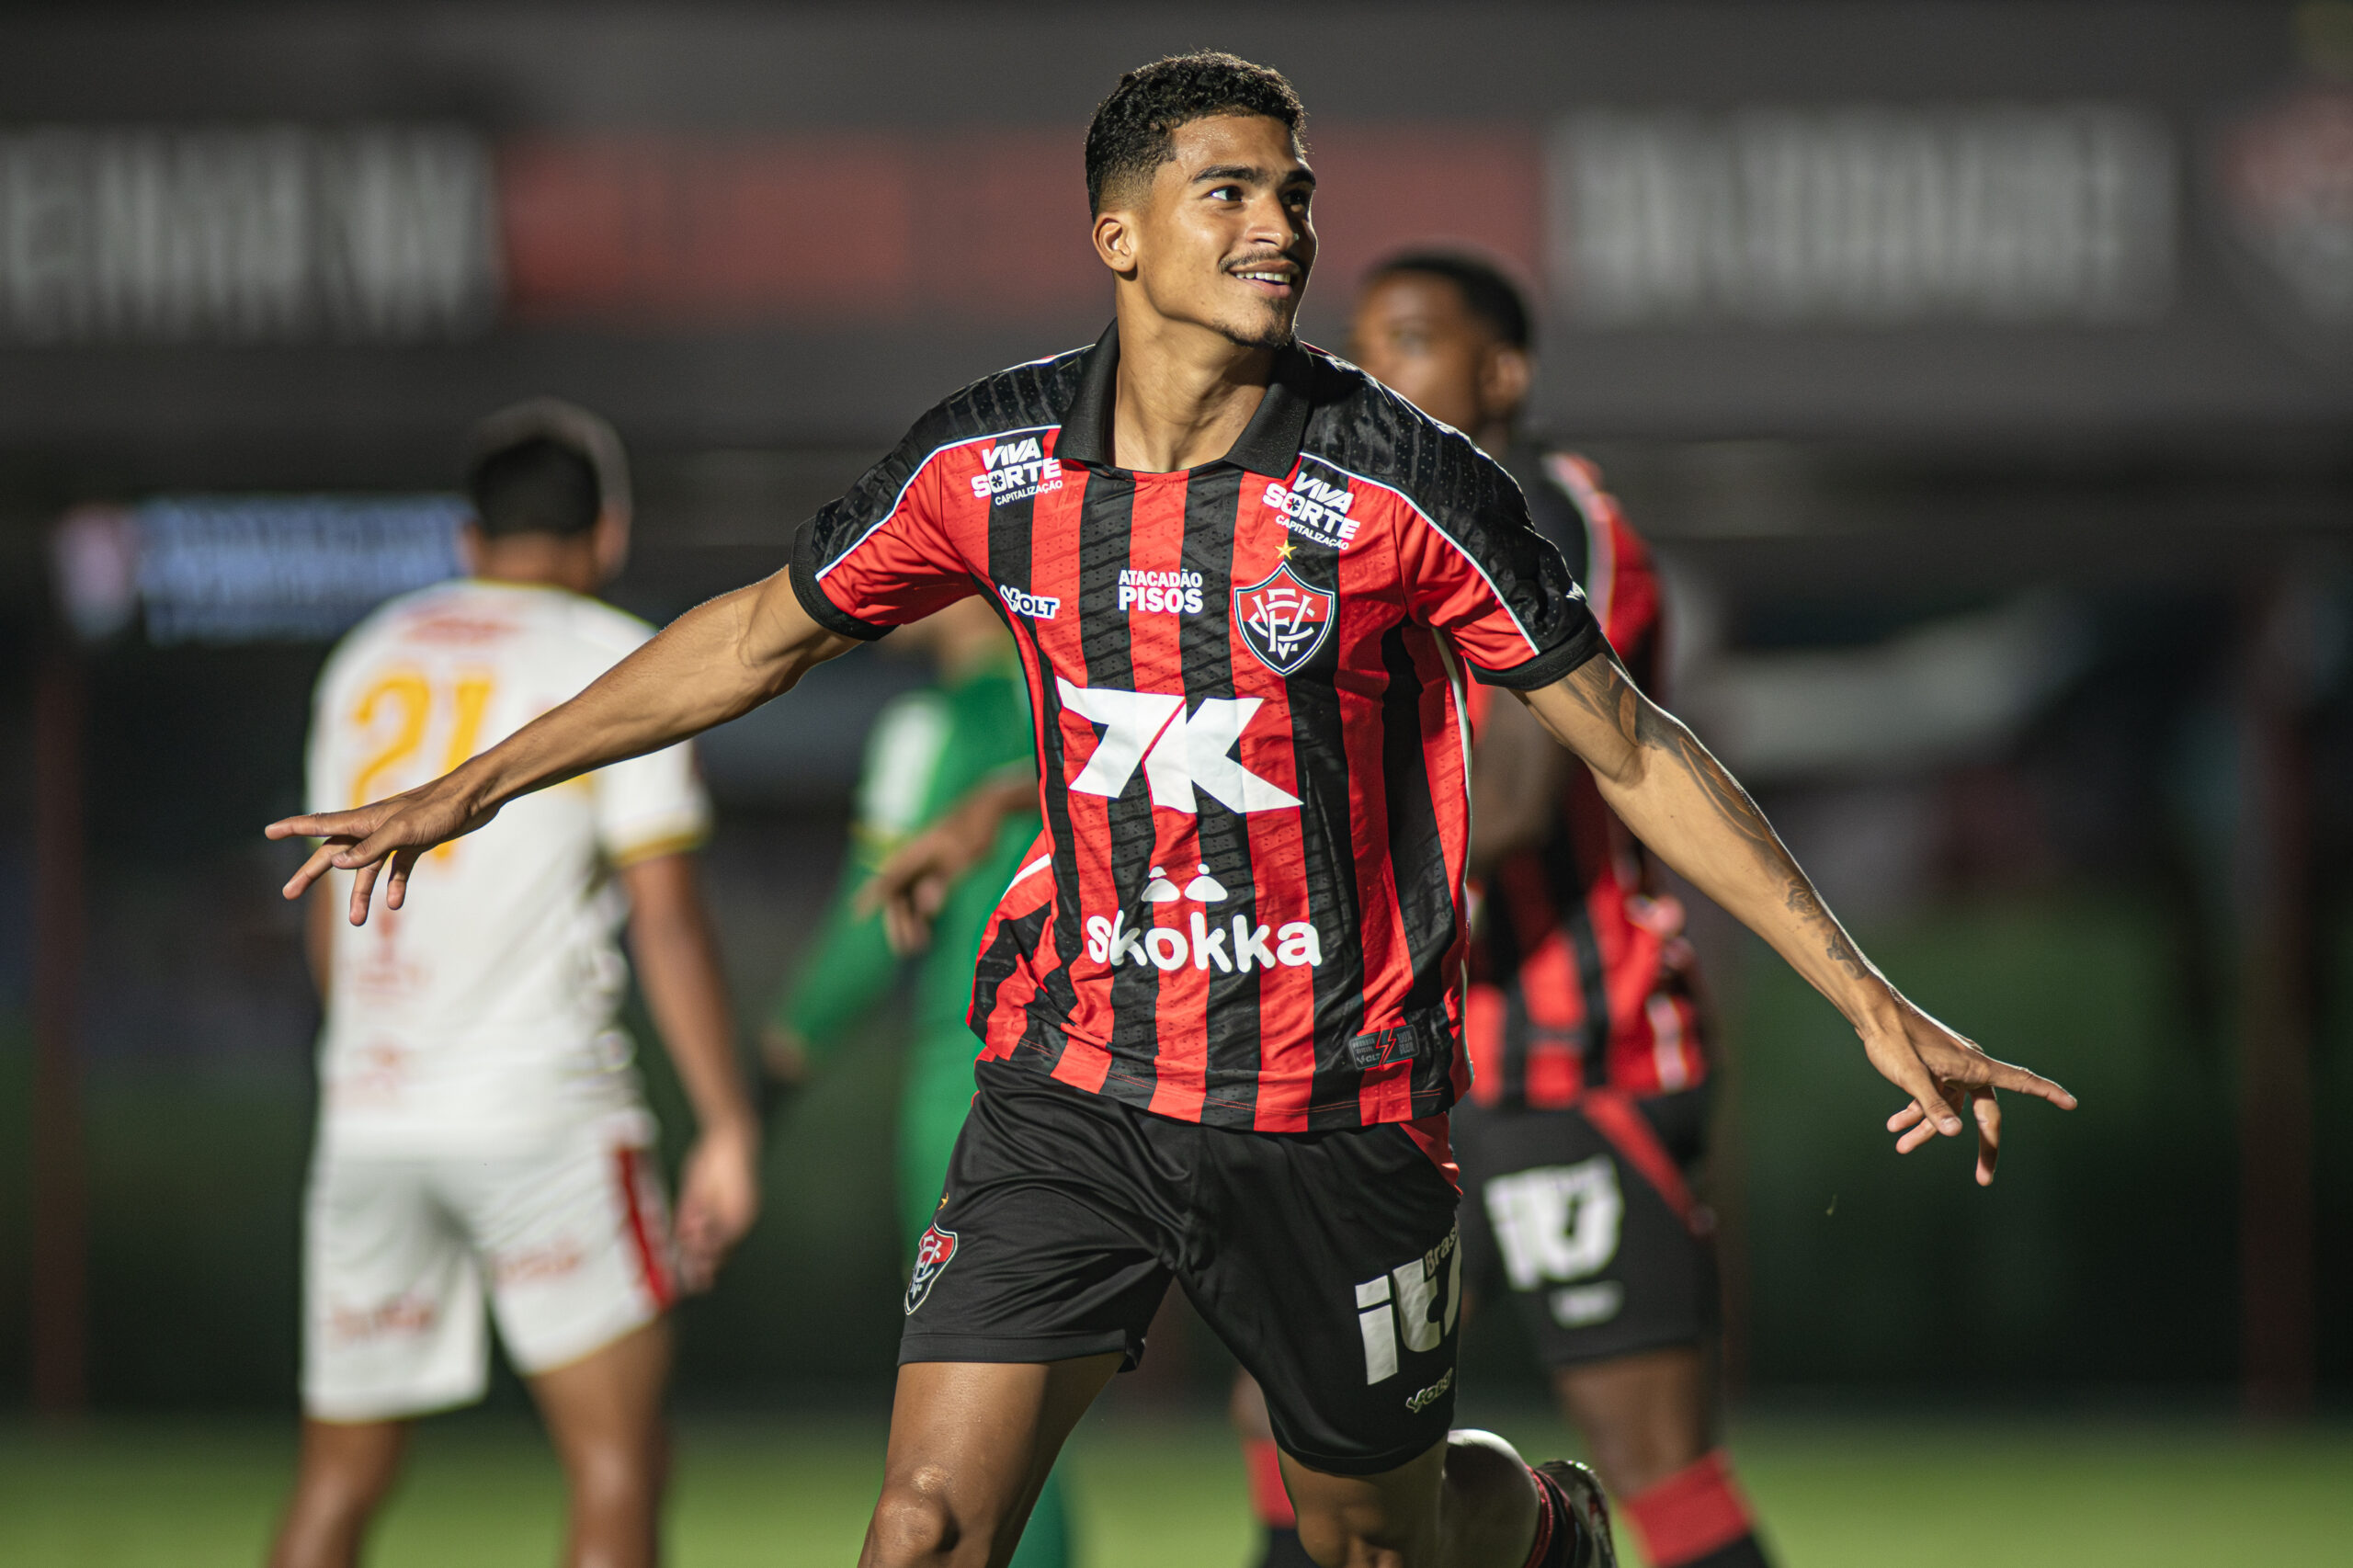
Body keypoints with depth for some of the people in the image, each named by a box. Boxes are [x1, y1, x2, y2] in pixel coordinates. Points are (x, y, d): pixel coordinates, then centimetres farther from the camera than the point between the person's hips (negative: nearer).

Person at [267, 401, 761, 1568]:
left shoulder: (369, 659, 15)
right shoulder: (616, 659, 0)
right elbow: (665, 915, -7)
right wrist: (727, 1125, -5)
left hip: (367, 1109, 5)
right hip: (538, 1102, -5)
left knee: (342, 1472, 11)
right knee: (616, 1456, -4)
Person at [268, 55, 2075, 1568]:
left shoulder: (1401, 483, -13)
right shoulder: (993, 460, -5)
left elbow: (1630, 749, -5)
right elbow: (761, 636, 11)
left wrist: (1873, 1002, -8)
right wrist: (464, 792, 15)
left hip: (1334, 1117, -2)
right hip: (1071, 1085, 2)